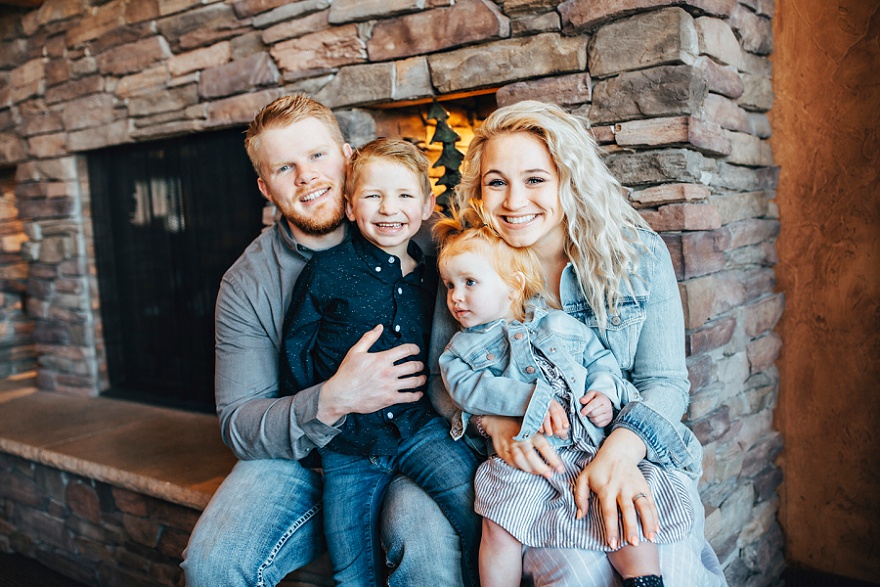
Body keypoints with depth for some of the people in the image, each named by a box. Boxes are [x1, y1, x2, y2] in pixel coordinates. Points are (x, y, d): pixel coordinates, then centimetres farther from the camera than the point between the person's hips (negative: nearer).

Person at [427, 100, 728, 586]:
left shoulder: (638, 252, -4)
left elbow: (665, 380, -5)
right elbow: (441, 375, 3)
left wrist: (621, 450, -25)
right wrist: (493, 421, -18)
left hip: (637, 454, 1)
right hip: (533, 463, -1)